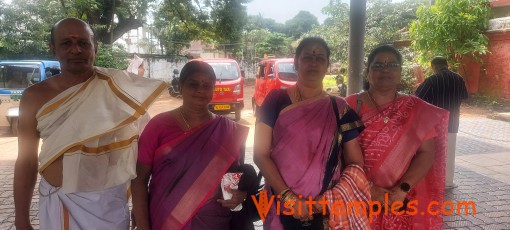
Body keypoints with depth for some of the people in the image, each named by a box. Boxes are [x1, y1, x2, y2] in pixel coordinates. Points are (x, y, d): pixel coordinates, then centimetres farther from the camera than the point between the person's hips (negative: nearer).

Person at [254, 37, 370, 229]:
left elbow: (355, 163, 3)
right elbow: (260, 154, -7)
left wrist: (333, 198, -12)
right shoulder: (276, 100, -3)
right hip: (282, 205, -1)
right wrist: (288, 196, -16)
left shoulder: (339, 108, 2)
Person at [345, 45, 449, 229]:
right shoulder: (352, 105, -4)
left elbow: (427, 153, -3)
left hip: (402, 202, 2)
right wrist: (368, 188, -16)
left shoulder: (416, 109, 2)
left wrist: (403, 189, -14)